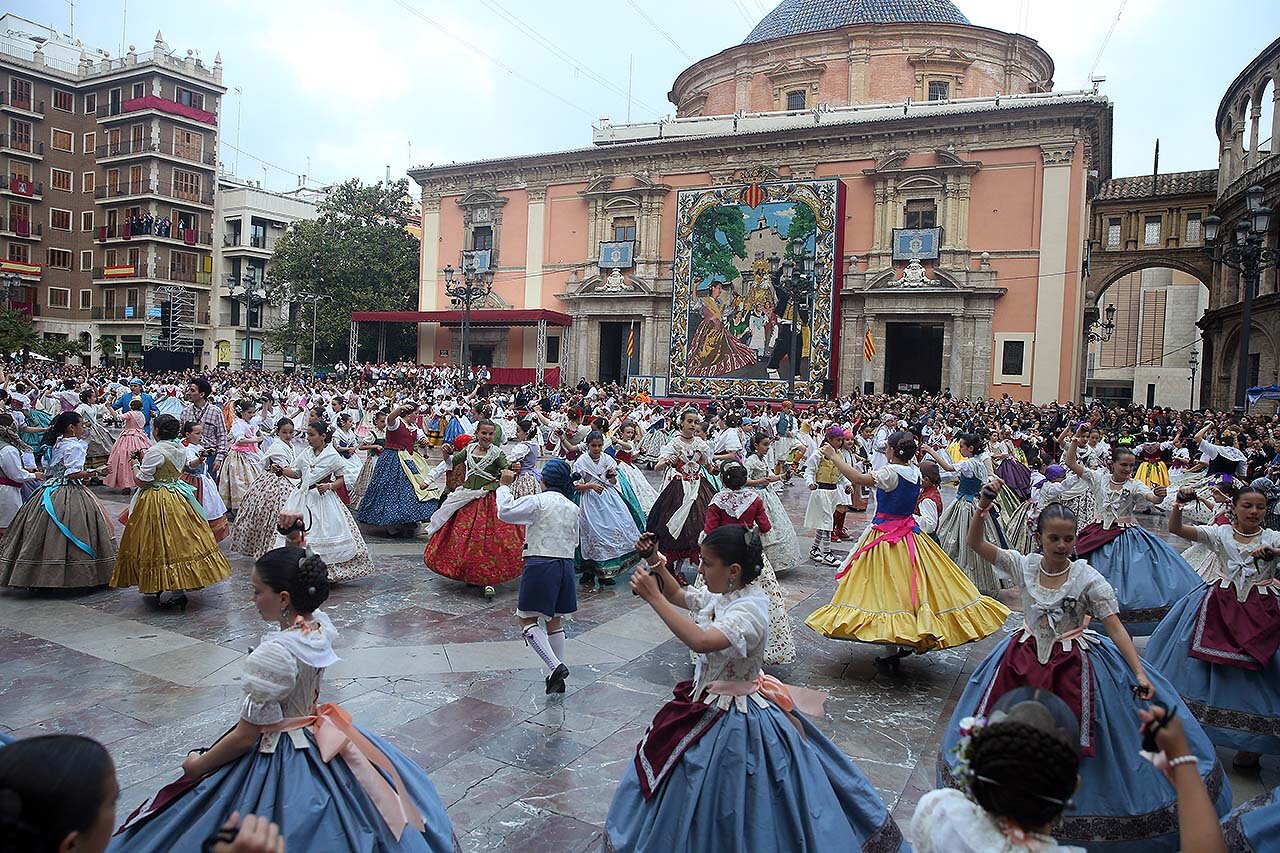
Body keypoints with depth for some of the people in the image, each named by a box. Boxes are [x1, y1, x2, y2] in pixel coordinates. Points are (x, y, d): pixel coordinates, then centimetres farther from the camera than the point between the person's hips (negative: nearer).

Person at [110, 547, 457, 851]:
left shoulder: (273, 655, -31)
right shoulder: (321, 623, -11)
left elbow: (246, 735, -20)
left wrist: (198, 765, -8)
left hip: (282, 759, -8)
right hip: (319, 737, 8)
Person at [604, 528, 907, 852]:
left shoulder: (750, 609, -29)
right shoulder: (722, 594, -3)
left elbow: (700, 641, -45)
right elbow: (678, 596, 13)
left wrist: (653, 597, -41)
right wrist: (656, 562, -4)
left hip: (731, 719, -9)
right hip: (711, 705, 9)